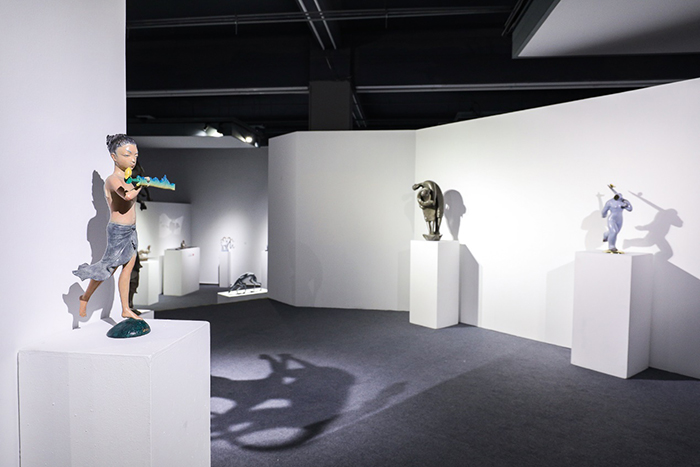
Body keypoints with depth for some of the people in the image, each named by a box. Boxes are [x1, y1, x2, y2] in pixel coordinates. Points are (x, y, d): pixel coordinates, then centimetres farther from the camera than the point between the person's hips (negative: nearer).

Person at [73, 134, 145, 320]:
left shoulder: (127, 179, 9)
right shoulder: (112, 179, -18)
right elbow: (127, 195, -36)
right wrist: (142, 184, -19)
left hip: (131, 230, 9)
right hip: (118, 230, -9)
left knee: (127, 269, 12)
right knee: (108, 269, 3)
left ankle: (126, 309, 20)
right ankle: (85, 298, 28)